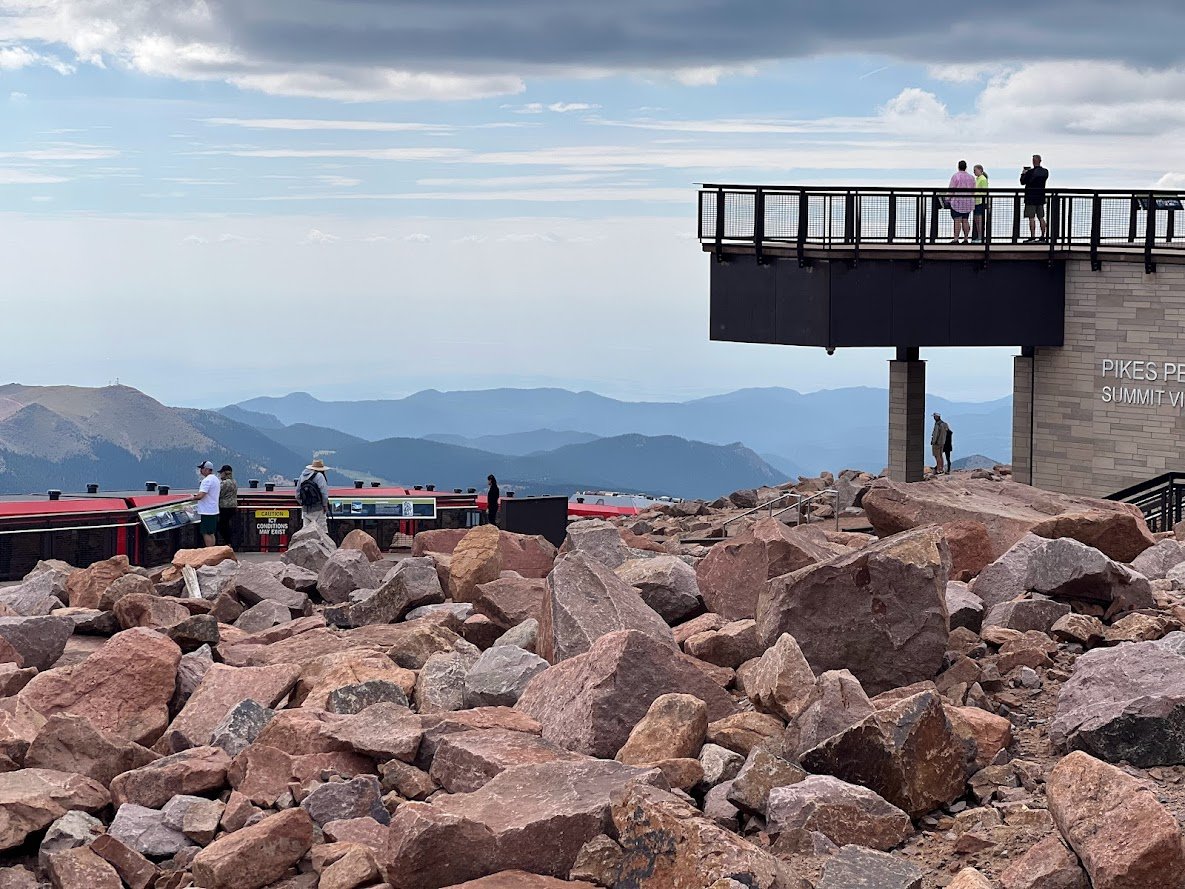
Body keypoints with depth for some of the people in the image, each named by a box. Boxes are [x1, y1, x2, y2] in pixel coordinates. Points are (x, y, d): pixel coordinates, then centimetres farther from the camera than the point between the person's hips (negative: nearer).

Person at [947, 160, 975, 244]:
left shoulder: (955, 176, -7)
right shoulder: (971, 177, 9)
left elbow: (951, 190, -8)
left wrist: (948, 199, -1)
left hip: (957, 200, -5)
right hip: (968, 201, 5)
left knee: (957, 221, -8)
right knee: (965, 221, 9)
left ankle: (956, 239, -12)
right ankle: (966, 239, 8)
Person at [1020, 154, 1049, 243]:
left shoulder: (1030, 172, -16)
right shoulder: (1045, 172, 3)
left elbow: (1022, 182, -6)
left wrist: (1023, 174, 13)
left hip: (1031, 198, -6)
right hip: (1041, 197, 6)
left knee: (1031, 218, -4)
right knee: (1041, 218, 10)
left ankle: (1032, 237, -8)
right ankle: (1043, 237, 10)